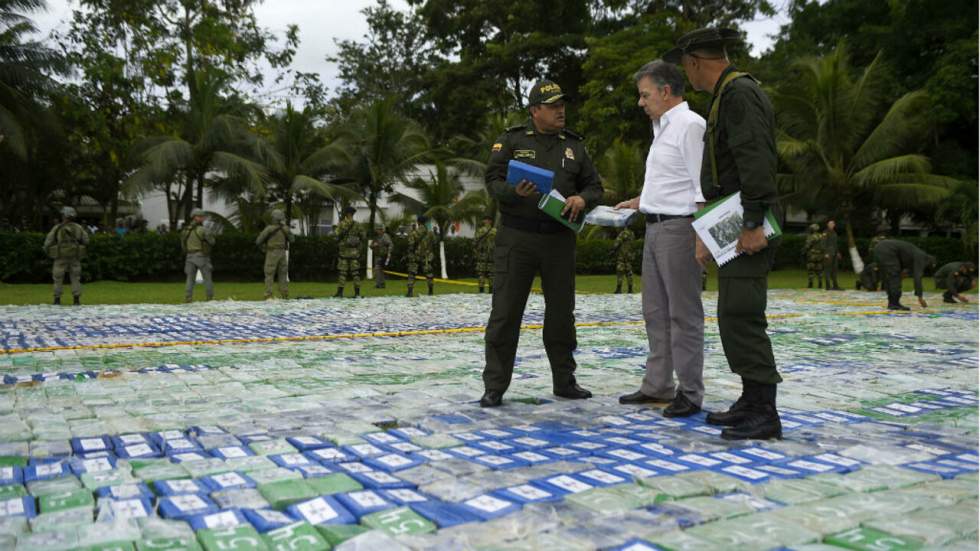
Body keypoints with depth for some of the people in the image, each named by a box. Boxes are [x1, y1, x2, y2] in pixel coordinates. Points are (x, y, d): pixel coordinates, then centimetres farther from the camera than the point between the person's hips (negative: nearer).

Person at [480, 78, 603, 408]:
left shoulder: (574, 145, 14)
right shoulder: (511, 140, 4)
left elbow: (595, 186, 14)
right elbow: (493, 180, -3)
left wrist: (582, 199, -9)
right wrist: (515, 192, -23)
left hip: (559, 239, 4)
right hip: (516, 238, -3)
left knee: (562, 312, 11)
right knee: (505, 313, -3)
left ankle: (564, 381, 26)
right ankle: (494, 387, 6)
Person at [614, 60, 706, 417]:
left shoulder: (690, 125, -11)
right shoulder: (663, 127, 18)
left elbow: (703, 187, -17)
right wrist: (638, 202, 25)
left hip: (679, 228, -10)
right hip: (655, 227, 10)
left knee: (684, 314, -3)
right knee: (656, 312, 12)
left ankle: (690, 393, 6)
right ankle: (657, 386, 21)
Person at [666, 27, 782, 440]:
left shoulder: (739, 93, -11)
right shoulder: (727, 96, 21)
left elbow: (757, 160, -22)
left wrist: (753, 222, -26)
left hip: (748, 227, -11)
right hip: (733, 226, 11)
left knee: (741, 315, -11)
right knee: (735, 316, 12)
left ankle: (765, 414, -5)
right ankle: (751, 402, 20)